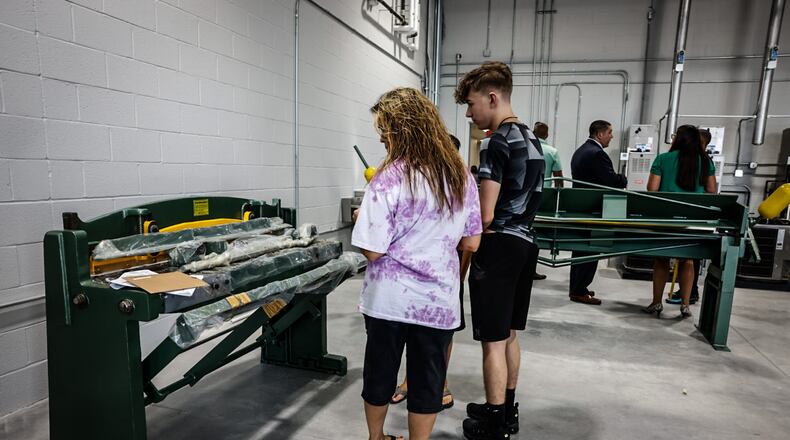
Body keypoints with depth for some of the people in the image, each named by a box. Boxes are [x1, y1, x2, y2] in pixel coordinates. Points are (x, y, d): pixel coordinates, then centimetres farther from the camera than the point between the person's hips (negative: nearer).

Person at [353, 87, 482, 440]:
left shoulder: (389, 178, -16)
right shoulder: (461, 176, -1)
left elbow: (373, 251, -16)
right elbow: (471, 243, 5)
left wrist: (363, 217, 2)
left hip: (389, 299, -2)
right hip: (438, 300, 3)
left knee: (379, 372, 19)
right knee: (427, 380, 15)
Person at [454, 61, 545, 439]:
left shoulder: (496, 143, -16)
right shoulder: (531, 140, 13)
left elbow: (485, 217, -20)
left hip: (499, 246, -10)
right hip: (524, 242, 10)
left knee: (493, 341, 2)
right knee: (508, 335, 19)